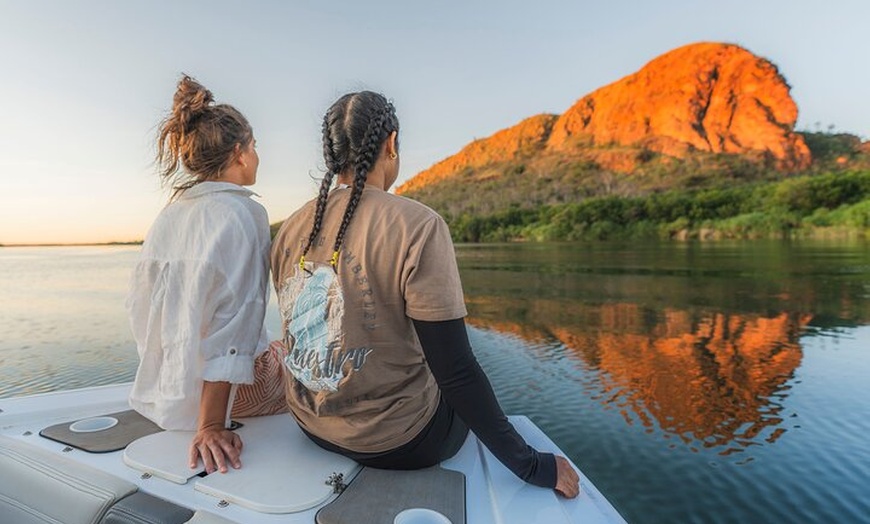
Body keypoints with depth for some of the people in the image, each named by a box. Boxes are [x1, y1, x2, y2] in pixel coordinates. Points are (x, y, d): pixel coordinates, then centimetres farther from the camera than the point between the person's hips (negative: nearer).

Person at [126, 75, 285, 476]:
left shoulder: (168, 214, 4)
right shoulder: (242, 214, -20)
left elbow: (140, 306, 10)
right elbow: (231, 323, -26)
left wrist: (169, 378, 22)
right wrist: (209, 424, -24)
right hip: (230, 389, -8)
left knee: (285, 353, 28)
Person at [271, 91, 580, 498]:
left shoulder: (291, 229, -4)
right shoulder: (417, 226, -23)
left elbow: (302, 333, 7)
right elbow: (455, 371, -24)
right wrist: (531, 465, -12)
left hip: (313, 425, 6)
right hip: (393, 442, -6)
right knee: (465, 396, 25)